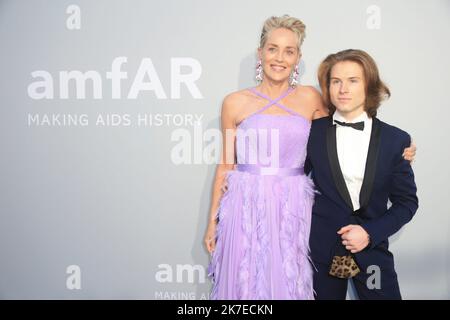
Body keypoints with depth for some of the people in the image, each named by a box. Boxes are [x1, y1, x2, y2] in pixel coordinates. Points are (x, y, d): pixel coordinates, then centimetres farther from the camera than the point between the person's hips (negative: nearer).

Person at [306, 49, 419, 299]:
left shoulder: (396, 139, -1)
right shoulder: (314, 132, -2)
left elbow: (407, 201, 2)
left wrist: (371, 233, -9)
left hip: (372, 248, 0)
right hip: (323, 250, 0)